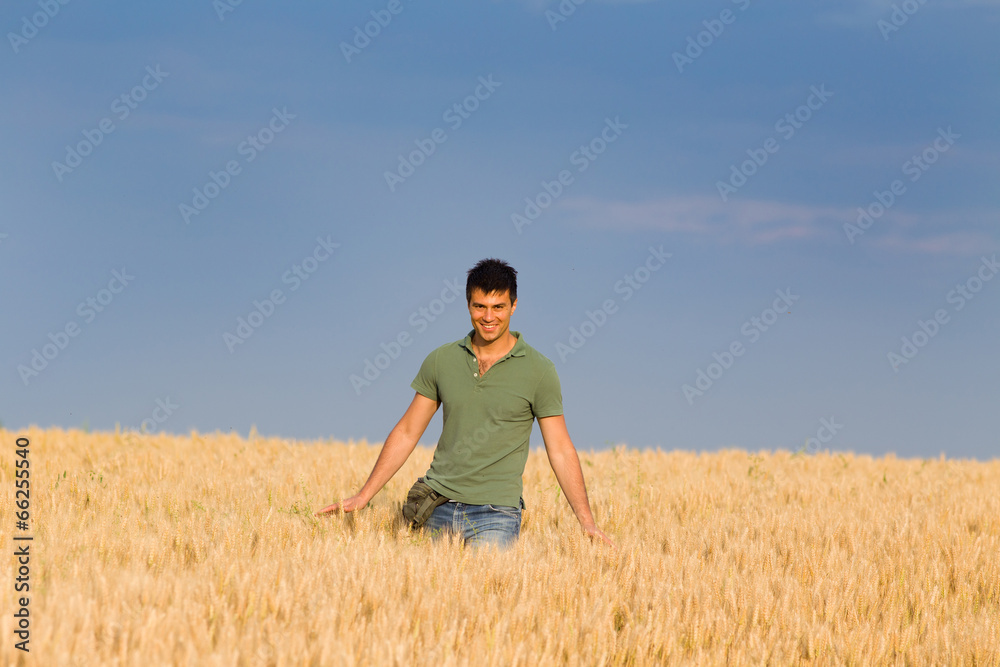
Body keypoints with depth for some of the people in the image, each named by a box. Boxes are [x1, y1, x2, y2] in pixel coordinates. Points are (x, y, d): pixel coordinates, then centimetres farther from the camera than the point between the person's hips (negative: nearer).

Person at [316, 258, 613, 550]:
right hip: (438, 508, 3)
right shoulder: (441, 361, 7)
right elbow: (406, 433, 12)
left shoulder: (538, 370, -1)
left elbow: (560, 450, 1)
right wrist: (363, 497, 9)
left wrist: (586, 520, -6)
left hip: (495, 513, -3)